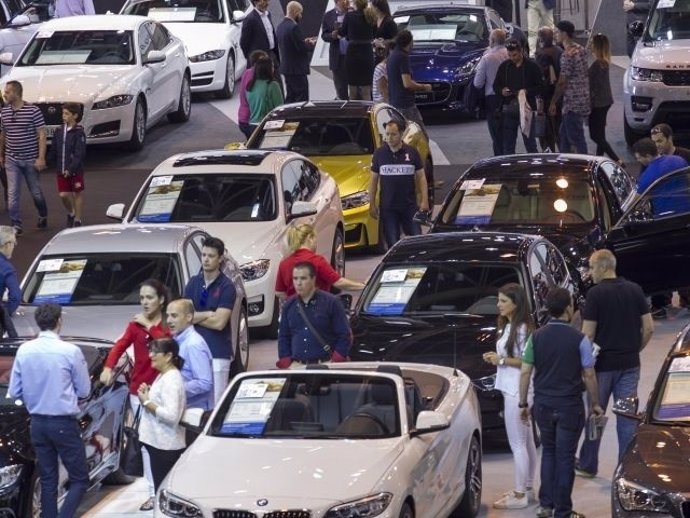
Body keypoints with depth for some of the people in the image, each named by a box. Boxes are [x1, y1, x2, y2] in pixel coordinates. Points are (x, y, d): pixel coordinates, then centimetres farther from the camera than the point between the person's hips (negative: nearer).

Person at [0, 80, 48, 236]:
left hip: (30, 159, -3)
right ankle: (16, 226, -3)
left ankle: (43, 217, 36)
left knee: (36, 192, 11)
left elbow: (41, 135, -11)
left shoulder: (33, 111, -11)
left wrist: (41, 158, -17)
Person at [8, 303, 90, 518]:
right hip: (64, 423, -5)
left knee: (47, 480, 13)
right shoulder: (70, 351, -15)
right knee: (79, 479, 3)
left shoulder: (24, 351, -2)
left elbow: (14, 392, 4)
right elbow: (84, 390, -4)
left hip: (37, 423, 5)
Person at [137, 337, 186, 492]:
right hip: (157, 441, 10)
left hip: (166, 446, -10)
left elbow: (171, 415, -26)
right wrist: (147, 395, 7)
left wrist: (147, 402, -17)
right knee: (161, 489, 13)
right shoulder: (162, 376, 14)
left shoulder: (172, 380, -17)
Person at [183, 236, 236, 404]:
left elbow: (219, 322, -14)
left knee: (215, 402, -6)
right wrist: (207, 314, -9)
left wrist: (195, 316, -2)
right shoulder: (193, 283, 10)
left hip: (217, 353, -5)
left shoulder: (226, 287, -7)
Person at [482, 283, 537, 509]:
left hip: (517, 391, -11)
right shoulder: (509, 327, 13)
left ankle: (519, 496, -3)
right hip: (512, 389, 11)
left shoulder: (522, 329, -17)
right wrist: (496, 356, 6)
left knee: (517, 444, -6)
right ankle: (528, 486, 27)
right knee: (527, 441, 18)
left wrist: (502, 360, -17)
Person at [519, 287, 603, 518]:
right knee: (565, 457, 3)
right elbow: (589, 375, -7)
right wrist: (594, 404, 6)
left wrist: (523, 403, 9)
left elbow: (525, 372, 0)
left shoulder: (536, 337, -2)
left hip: (543, 405, 3)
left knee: (548, 452, 20)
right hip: (570, 406, -3)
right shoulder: (579, 339, -12)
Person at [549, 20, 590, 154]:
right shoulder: (581, 49, 10)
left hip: (573, 102, -10)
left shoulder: (567, 55, -19)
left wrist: (553, 102, -9)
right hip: (583, 97, 10)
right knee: (564, 134, 19)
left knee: (576, 139, -4)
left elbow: (562, 82, -17)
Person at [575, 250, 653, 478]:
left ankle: (587, 465, 20)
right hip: (630, 365, 4)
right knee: (628, 417, 6)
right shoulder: (635, 290, 3)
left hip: (602, 364, -4)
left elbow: (588, 334, -14)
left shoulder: (596, 294, -13)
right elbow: (649, 328, 4)